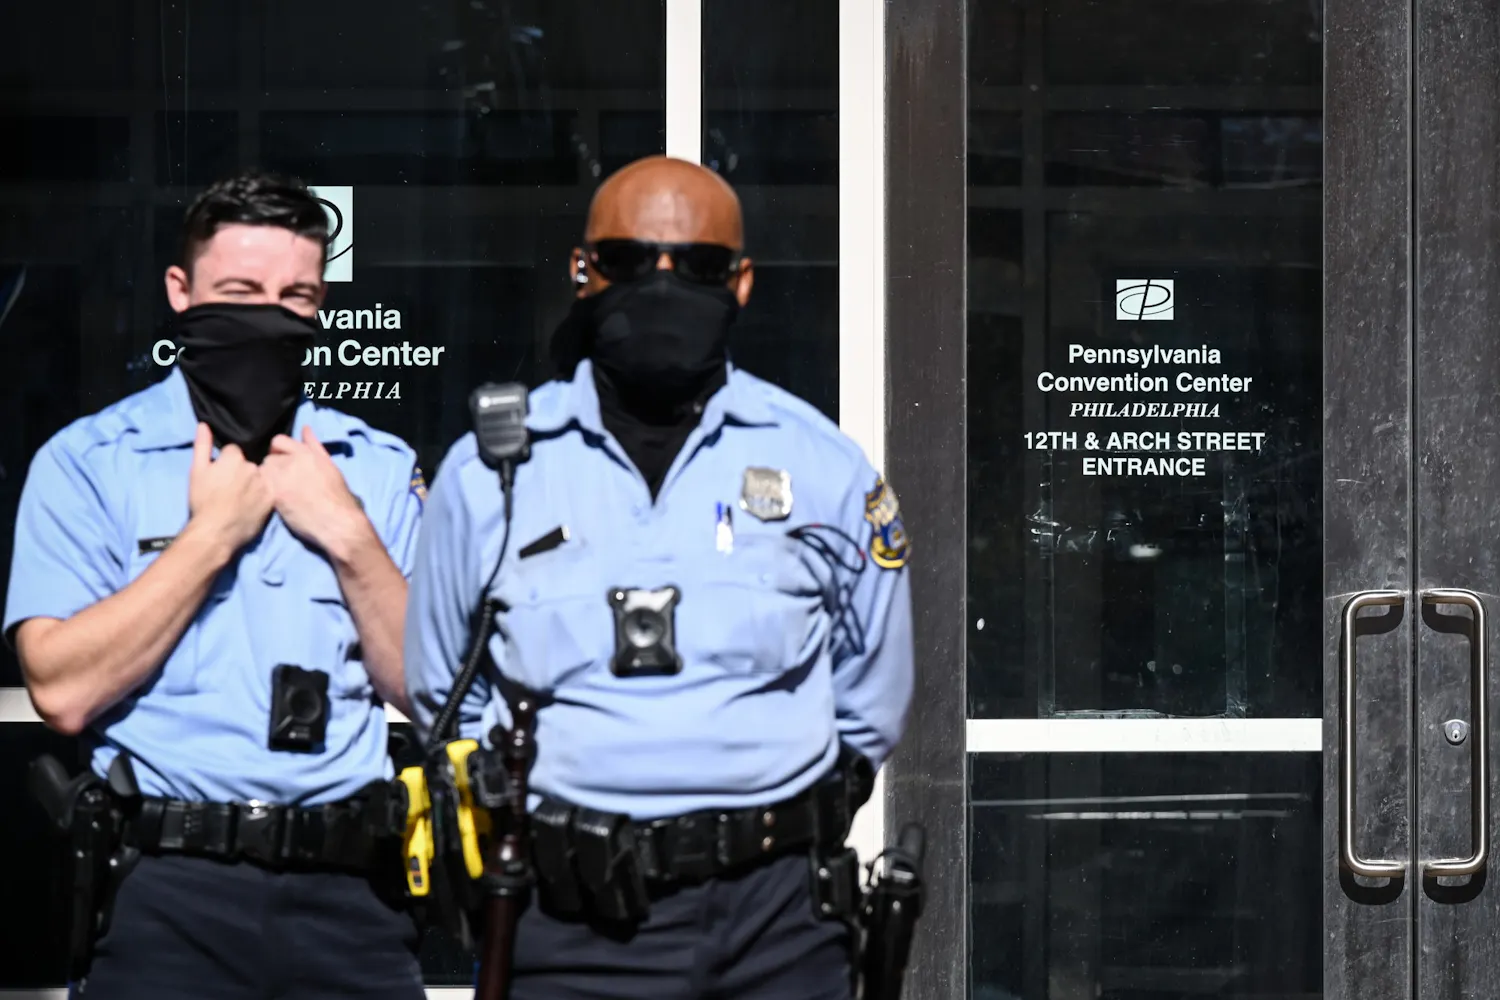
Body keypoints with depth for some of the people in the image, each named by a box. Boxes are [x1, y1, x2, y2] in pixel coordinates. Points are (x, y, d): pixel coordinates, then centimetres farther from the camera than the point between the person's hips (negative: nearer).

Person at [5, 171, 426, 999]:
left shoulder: (380, 466, 11)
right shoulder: (87, 462, 2)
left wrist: (348, 534, -5)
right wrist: (212, 533, -8)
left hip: (346, 890, 3)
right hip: (166, 893, -2)